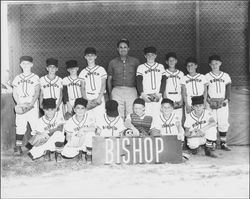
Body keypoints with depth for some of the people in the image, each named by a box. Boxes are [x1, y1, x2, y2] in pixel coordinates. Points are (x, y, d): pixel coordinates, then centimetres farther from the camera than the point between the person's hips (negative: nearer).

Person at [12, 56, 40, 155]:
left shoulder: (35, 77, 5)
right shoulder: (17, 78, 13)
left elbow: (37, 92, -2)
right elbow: (15, 93, 10)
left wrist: (31, 104, -15)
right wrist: (20, 104, -6)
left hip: (32, 105, -2)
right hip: (20, 105, 2)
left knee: (36, 125, -6)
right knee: (20, 125, -1)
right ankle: (18, 146, 4)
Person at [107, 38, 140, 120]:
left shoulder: (135, 61, 9)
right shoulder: (112, 62, 11)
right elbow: (109, 80, 15)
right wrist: (110, 94, 8)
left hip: (132, 91, 0)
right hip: (117, 91, 0)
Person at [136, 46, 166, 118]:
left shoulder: (160, 66, 16)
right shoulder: (141, 67, 11)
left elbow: (163, 81, 10)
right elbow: (139, 82, 2)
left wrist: (160, 94, -3)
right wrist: (142, 94, -11)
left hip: (157, 96, 1)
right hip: (145, 97, -1)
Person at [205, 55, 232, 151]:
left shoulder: (225, 76, 11)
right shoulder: (207, 76, 6)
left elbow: (228, 88, 6)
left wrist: (227, 99, -8)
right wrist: (208, 99, -13)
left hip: (223, 102, 2)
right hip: (211, 103, -2)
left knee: (224, 123, 1)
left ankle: (223, 143, 9)